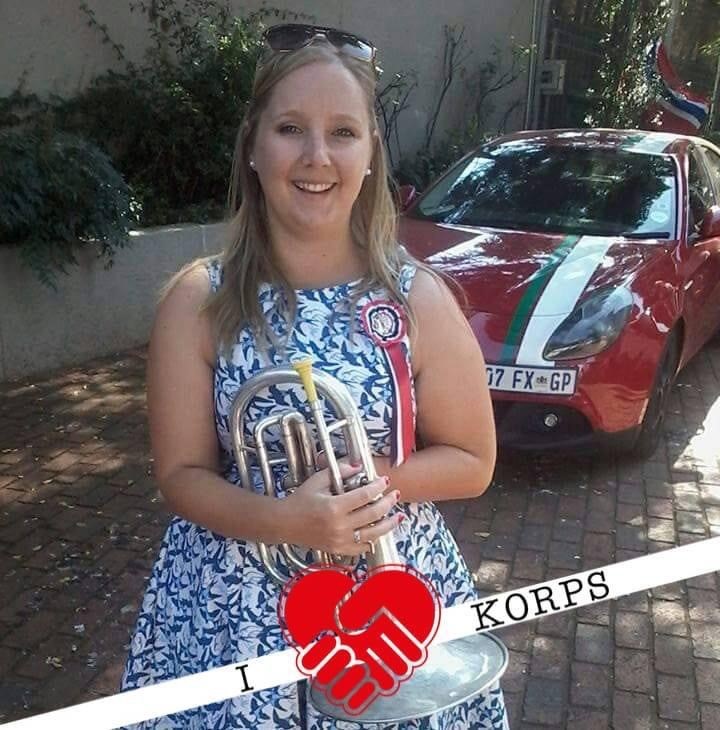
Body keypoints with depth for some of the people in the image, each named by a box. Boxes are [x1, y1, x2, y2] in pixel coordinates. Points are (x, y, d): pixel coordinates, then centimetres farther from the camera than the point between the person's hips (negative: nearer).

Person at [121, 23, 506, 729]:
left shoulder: (418, 298, -9)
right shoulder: (198, 301, -9)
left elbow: (471, 462, -2)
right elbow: (181, 475, -6)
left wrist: (374, 479, -19)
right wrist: (284, 519, -24)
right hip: (230, 609, 0)